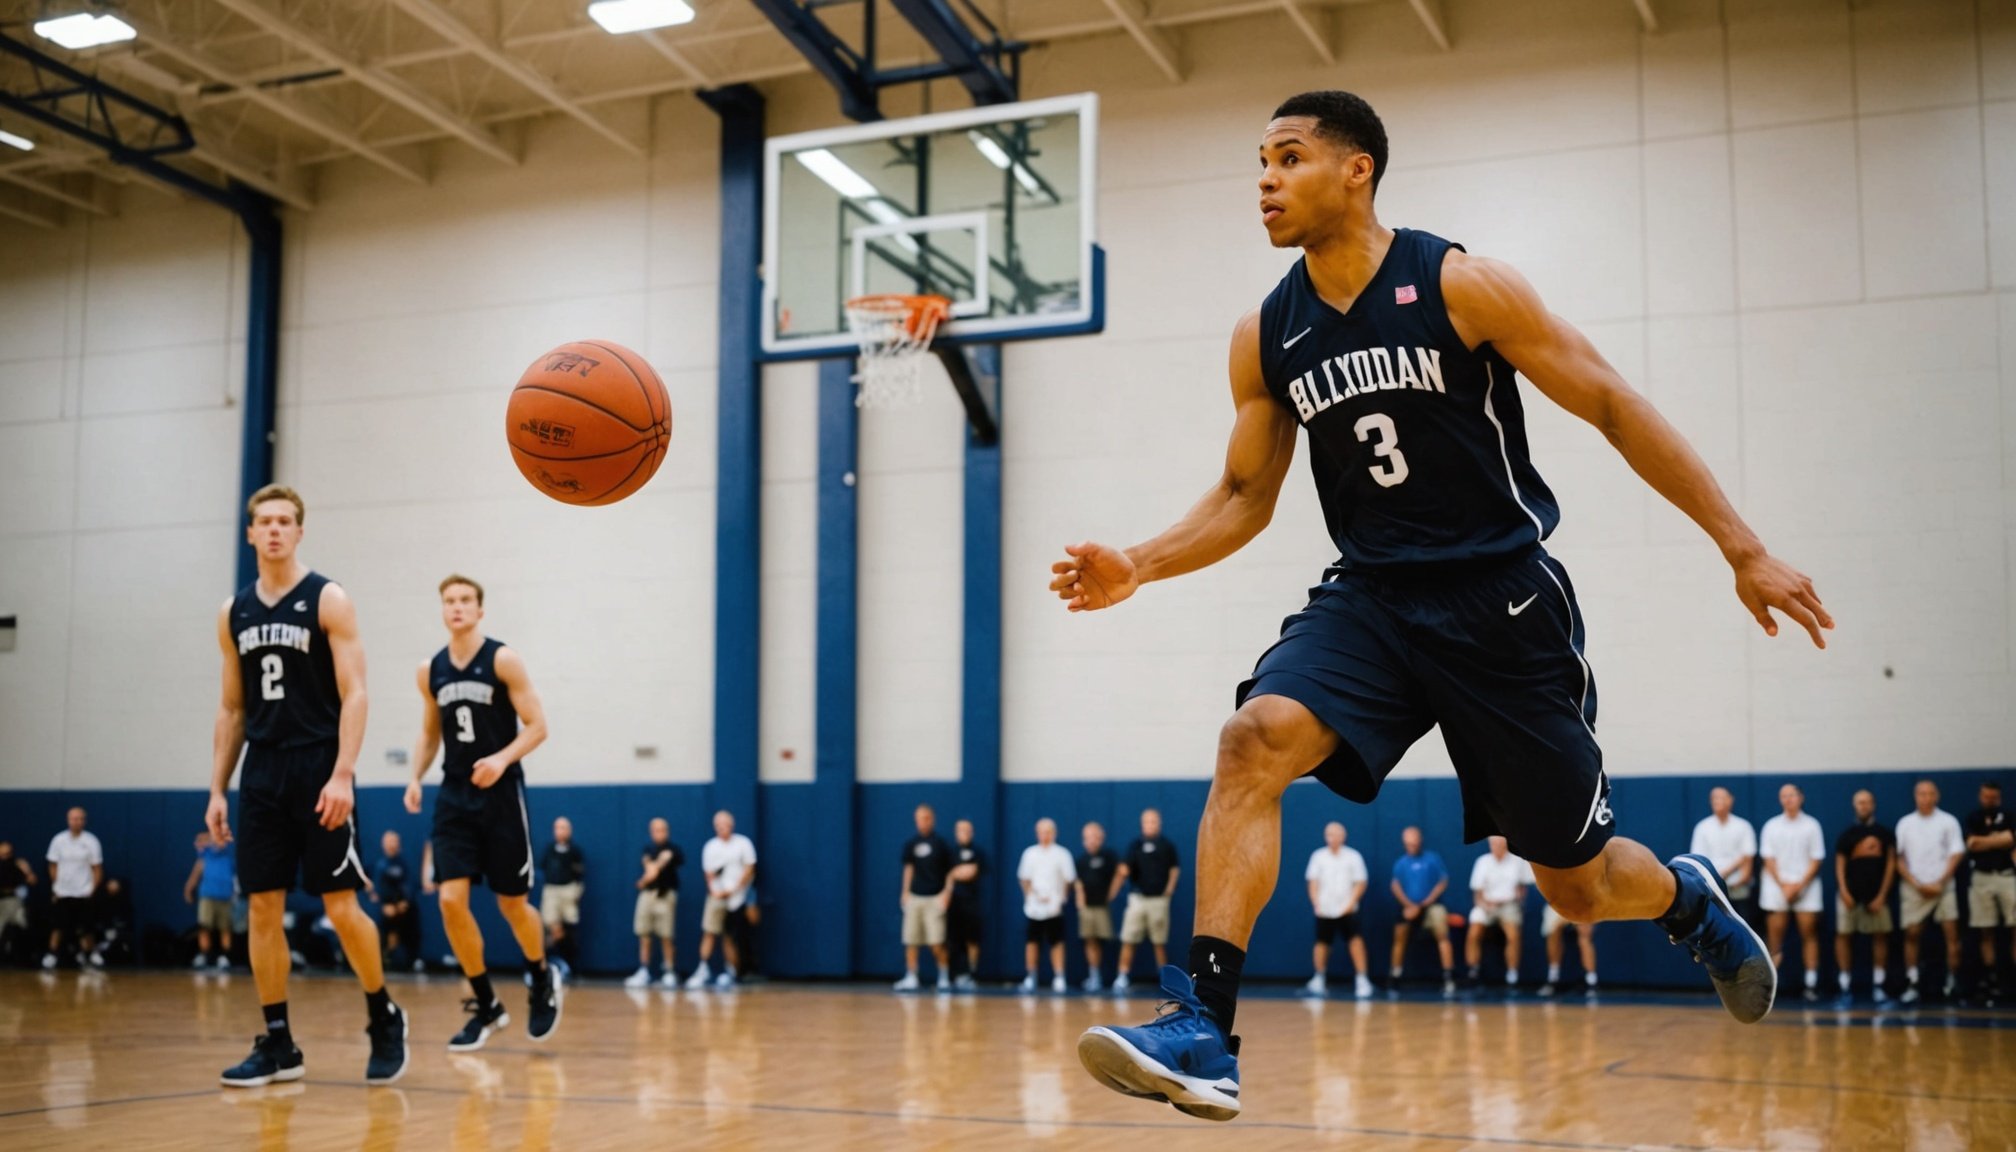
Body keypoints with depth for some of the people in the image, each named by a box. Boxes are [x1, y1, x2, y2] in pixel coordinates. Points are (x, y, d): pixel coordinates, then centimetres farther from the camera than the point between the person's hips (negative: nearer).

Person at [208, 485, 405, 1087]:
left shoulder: (328, 600, -4)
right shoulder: (234, 613, 11)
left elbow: (354, 695, -10)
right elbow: (232, 709, 16)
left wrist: (342, 774, -19)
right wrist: (217, 789, 10)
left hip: (319, 772, -5)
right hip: (262, 774, 5)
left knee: (341, 907, -6)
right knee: (263, 909, 3)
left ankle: (385, 1020, 14)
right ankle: (277, 1044, 10)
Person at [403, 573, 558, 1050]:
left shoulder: (503, 659, -7)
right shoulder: (430, 671, 6)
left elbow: (537, 726, -9)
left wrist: (502, 760, -25)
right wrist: (416, 777, 0)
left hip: (500, 794, -3)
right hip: (454, 796, 4)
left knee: (512, 904, 4)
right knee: (451, 900, -10)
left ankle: (543, 983, 32)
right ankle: (486, 1006, 4)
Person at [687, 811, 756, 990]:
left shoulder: (743, 843, 0)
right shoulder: (711, 846, 7)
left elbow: (749, 870, -2)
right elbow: (709, 874, 6)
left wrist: (733, 889, -10)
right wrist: (714, 891, -12)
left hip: (737, 896, -2)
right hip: (717, 896, 2)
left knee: (730, 937, 0)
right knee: (709, 932, -9)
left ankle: (730, 972, 9)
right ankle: (702, 971, -9)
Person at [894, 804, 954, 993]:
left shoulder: (941, 844, -2)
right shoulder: (910, 844, 7)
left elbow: (950, 871, 2)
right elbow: (908, 868, 13)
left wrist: (947, 893, -7)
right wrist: (905, 892, 7)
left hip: (934, 898, -3)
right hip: (914, 897, 3)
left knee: (936, 942, -8)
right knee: (910, 941, 1)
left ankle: (944, 977, 6)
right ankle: (911, 978, 9)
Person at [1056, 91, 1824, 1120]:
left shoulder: (1459, 284, -10)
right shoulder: (1265, 337, 3)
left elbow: (1612, 407, -7)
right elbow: (1243, 497, 12)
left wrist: (1743, 548, -9)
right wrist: (1140, 566, -7)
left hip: (1502, 600, -3)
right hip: (1370, 599, 3)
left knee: (1580, 883, 6)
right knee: (1255, 738, -27)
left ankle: (1688, 899, 43)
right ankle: (1202, 1032, -27)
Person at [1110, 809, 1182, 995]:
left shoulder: (1167, 845, 4)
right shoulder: (1135, 846, 5)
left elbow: (1175, 869, 3)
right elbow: (1124, 870, -5)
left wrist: (1169, 889, -8)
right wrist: (1113, 891, -13)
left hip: (1159, 899, -1)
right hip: (1137, 898, 1)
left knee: (1160, 943, 5)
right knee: (1128, 941, -6)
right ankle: (1122, 978, -5)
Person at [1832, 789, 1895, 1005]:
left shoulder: (1885, 834, 6)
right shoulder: (1846, 835, 7)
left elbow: (1891, 864, 3)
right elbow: (1840, 864, 4)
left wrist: (1882, 895, -4)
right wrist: (1843, 890, -10)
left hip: (1876, 894, 0)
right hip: (1851, 893, 0)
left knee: (1880, 937, -2)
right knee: (1843, 935, -3)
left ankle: (1879, 986, 5)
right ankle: (1844, 986, 1)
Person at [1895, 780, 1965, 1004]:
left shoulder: (1948, 822, 1)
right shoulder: (1905, 824, 6)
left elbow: (1956, 855, -1)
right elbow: (1898, 858, 5)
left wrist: (1940, 883, -9)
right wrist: (1917, 884, -5)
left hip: (1942, 885, -1)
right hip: (1914, 887, 1)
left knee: (1951, 931, -7)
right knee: (1912, 934, -1)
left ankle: (1953, 981, 1)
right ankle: (1911, 984, 1)